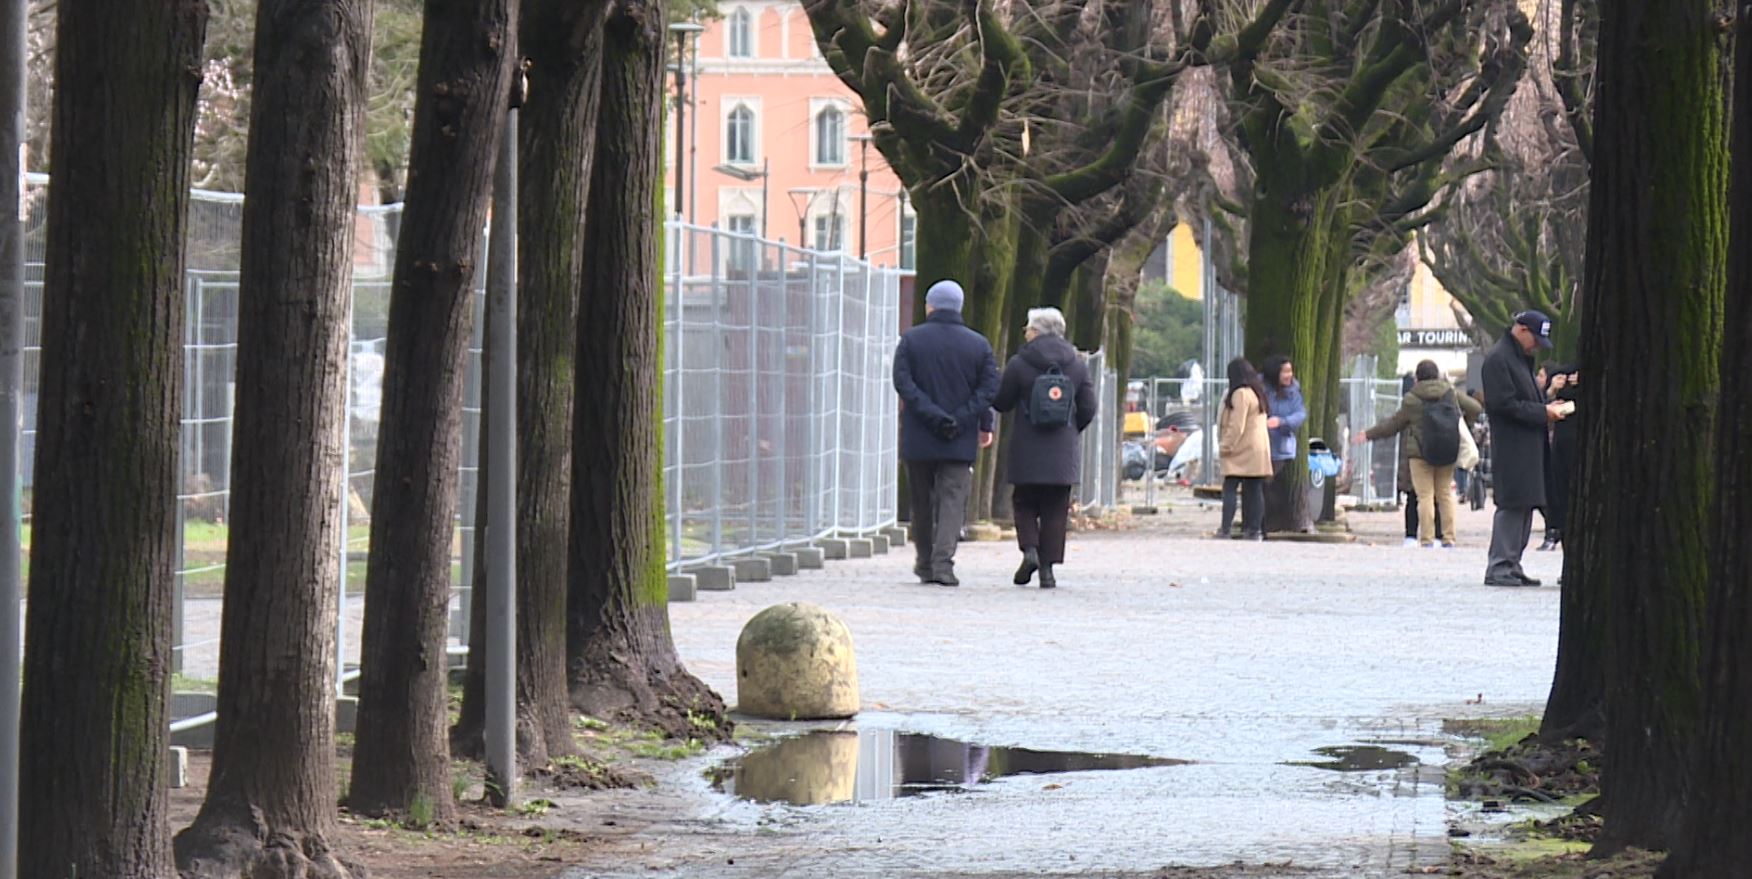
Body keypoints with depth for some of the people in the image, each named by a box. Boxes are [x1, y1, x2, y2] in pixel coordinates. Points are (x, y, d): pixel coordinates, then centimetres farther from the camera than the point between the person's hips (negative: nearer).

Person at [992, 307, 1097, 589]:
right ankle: (1048, 567, 0)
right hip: (1062, 454, 2)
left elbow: (1001, 403, 1)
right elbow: (1088, 409, 6)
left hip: (1026, 451, -2)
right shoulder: (1077, 366, 4)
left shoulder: (1019, 364, -5)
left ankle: (1029, 549, -11)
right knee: (1055, 510, 5)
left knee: (1025, 504, 11)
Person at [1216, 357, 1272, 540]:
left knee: (1230, 489, -8)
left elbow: (1236, 426, -17)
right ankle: (1255, 530, 4)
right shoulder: (1257, 393, 16)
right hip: (1259, 452, 9)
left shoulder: (1240, 394, -12)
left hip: (1241, 452, -9)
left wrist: (1226, 446, -12)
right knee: (1254, 490, 6)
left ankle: (1225, 529, -14)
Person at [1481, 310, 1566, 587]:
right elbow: (1504, 404, -18)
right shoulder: (1498, 359, -11)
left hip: (1528, 448, 10)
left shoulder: (1522, 359, 20)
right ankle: (1499, 567, -8)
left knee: (1525, 505, 9)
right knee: (1512, 504, -10)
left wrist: (1546, 405, 10)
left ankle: (1512, 565, 13)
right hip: (1511, 447, -10)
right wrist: (1543, 412, -15)